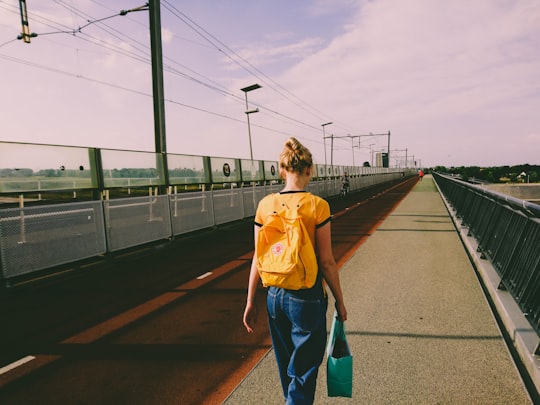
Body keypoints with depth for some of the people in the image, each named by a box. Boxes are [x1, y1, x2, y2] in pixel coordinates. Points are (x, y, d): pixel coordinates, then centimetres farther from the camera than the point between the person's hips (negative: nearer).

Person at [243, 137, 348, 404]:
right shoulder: (317, 206, -15)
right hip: (307, 297, -4)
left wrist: (251, 301, 9)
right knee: (302, 373, 12)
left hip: (275, 295, 5)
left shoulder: (265, 205, -4)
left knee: (287, 369, 25)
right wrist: (340, 302, 2)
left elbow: (258, 258, 0)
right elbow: (327, 262, -11)